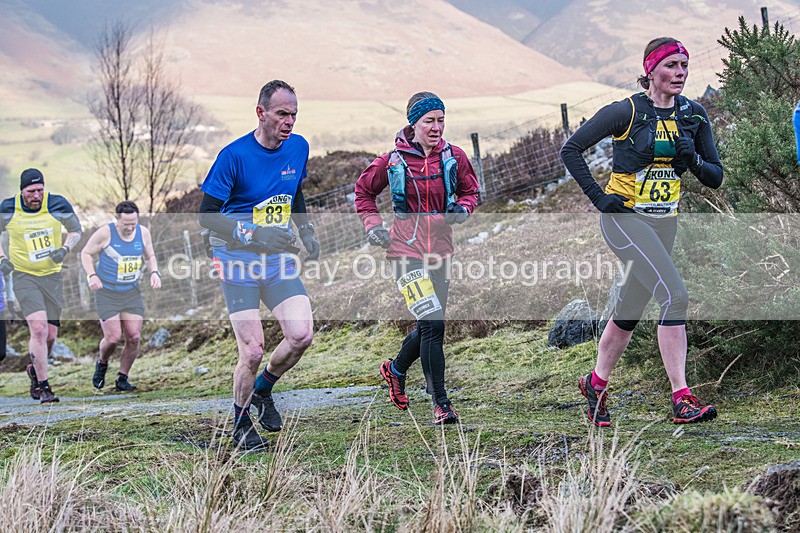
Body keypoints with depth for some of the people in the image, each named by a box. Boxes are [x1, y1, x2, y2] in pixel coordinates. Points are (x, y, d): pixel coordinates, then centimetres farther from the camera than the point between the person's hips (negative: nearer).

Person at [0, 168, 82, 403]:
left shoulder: (58, 205, -7)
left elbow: (76, 230, 8)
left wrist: (64, 249, -10)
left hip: (52, 276, 2)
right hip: (23, 276, -2)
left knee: (50, 335, 6)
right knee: (39, 329, -18)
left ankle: (35, 370, 37)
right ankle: (43, 387, -10)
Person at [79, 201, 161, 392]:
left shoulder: (143, 233, 0)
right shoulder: (105, 233, -14)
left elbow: (150, 256, 17)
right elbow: (86, 253, -2)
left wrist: (154, 272, -3)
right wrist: (92, 275, -17)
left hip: (132, 293, 4)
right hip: (107, 294, -4)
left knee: (134, 338, -3)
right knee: (113, 337, -10)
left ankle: (122, 379, 14)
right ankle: (102, 364, 23)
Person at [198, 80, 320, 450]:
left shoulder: (298, 147, 3)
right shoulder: (235, 155, -15)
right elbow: (207, 215, -13)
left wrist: (307, 232, 11)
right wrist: (254, 237, -24)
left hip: (278, 260, 5)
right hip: (237, 262, -5)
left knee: (301, 335, -10)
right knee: (253, 350, -9)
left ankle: (262, 390, 19)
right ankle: (241, 423, 14)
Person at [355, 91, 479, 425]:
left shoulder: (454, 157, 1)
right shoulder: (393, 161, -5)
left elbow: (470, 190, 17)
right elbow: (364, 190, 11)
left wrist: (463, 208, -4)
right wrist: (372, 225, -1)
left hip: (440, 250, 4)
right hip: (406, 250, -4)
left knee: (430, 328, 12)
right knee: (432, 324, -15)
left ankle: (396, 369, 43)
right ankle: (440, 403, -8)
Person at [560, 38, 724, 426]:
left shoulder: (694, 115, 5)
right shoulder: (626, 112, -10)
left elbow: (715, 178, 8)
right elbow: (571, 150, -4)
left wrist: (693, 160, -12)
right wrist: (598, 196, -11)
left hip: (664, 222, 6)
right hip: (625, 217, -6)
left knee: (630, 311, 13)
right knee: (675, 295, -21)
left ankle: (596, 384, 34)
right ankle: (681, 400, -21)